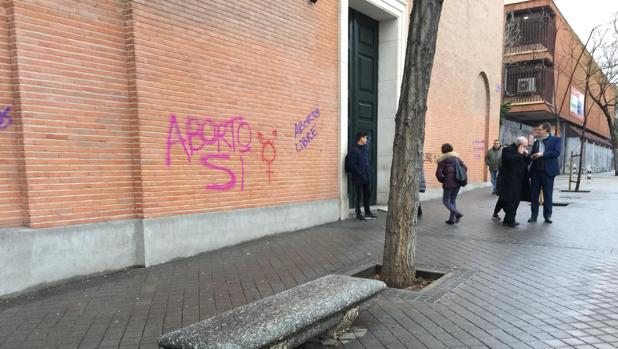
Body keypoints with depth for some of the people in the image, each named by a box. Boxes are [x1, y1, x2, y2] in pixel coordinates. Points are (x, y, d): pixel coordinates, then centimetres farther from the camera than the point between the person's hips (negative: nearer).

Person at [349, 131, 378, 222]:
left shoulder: (364, 148, 11)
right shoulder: (354, 149, -13)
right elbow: (353, 165, -18)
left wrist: (369, 173, 8)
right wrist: (361, 174, -18)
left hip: (365, 177, 8)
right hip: (358, 178, -8)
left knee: (367, 194, 15)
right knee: (359, 196, 0)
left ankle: (367, 213, 28)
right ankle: (359, 215, 11)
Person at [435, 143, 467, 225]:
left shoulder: (442, 160, -6)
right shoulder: (456, 158, 8)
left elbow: (438, 174, -13)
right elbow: (465, 168, 4)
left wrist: (442, 180, 5)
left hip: (448, 183, -5)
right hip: (457, 182, 5)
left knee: (445, 201, 9)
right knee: (453, 200, 17)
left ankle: (457, 213, -11)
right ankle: (452, 219, 18)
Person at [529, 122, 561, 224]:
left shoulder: (556, 140, 2)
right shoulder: (536, 142, 16)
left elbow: (556, 152, -11)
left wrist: (542, 154, -19)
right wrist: (531, 156, -8)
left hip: (547, 171, -4)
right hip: (536, 171, 4)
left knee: (548, 194, 3)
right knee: (534, 194, 4)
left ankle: (547, 215, 13)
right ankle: (534, 215, 12)